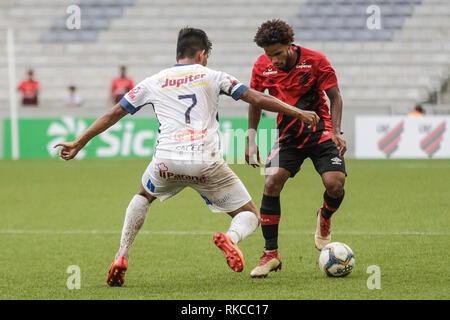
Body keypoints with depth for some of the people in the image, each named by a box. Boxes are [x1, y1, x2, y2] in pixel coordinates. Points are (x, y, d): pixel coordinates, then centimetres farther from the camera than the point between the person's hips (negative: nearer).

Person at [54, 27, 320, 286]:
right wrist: (298, 113, 17)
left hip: (166, 161, 2)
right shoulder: (211, 76, 13)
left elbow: (113, 115, 22)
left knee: (143, 196, 36)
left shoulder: (153, 83, 18)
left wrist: (78, 144, 31)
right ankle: (231, 237, -27)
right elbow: (257, 99, 7)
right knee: (250, 216, 10)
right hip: (206, 163, -2)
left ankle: (122, 258, 19)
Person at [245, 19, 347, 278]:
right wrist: (251, 139, 6)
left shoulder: (315, 61, -14)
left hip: (320, 131, -2)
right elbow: (256, 100, 10)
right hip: (288, 136, 2)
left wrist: (336, 132, -16)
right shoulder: (262, 67, -7)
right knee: (271, 183, -18)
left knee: (335, 184, -21)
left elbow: (335, 96, -5)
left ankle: (325, 219, 18)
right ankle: (271, 254, -7)